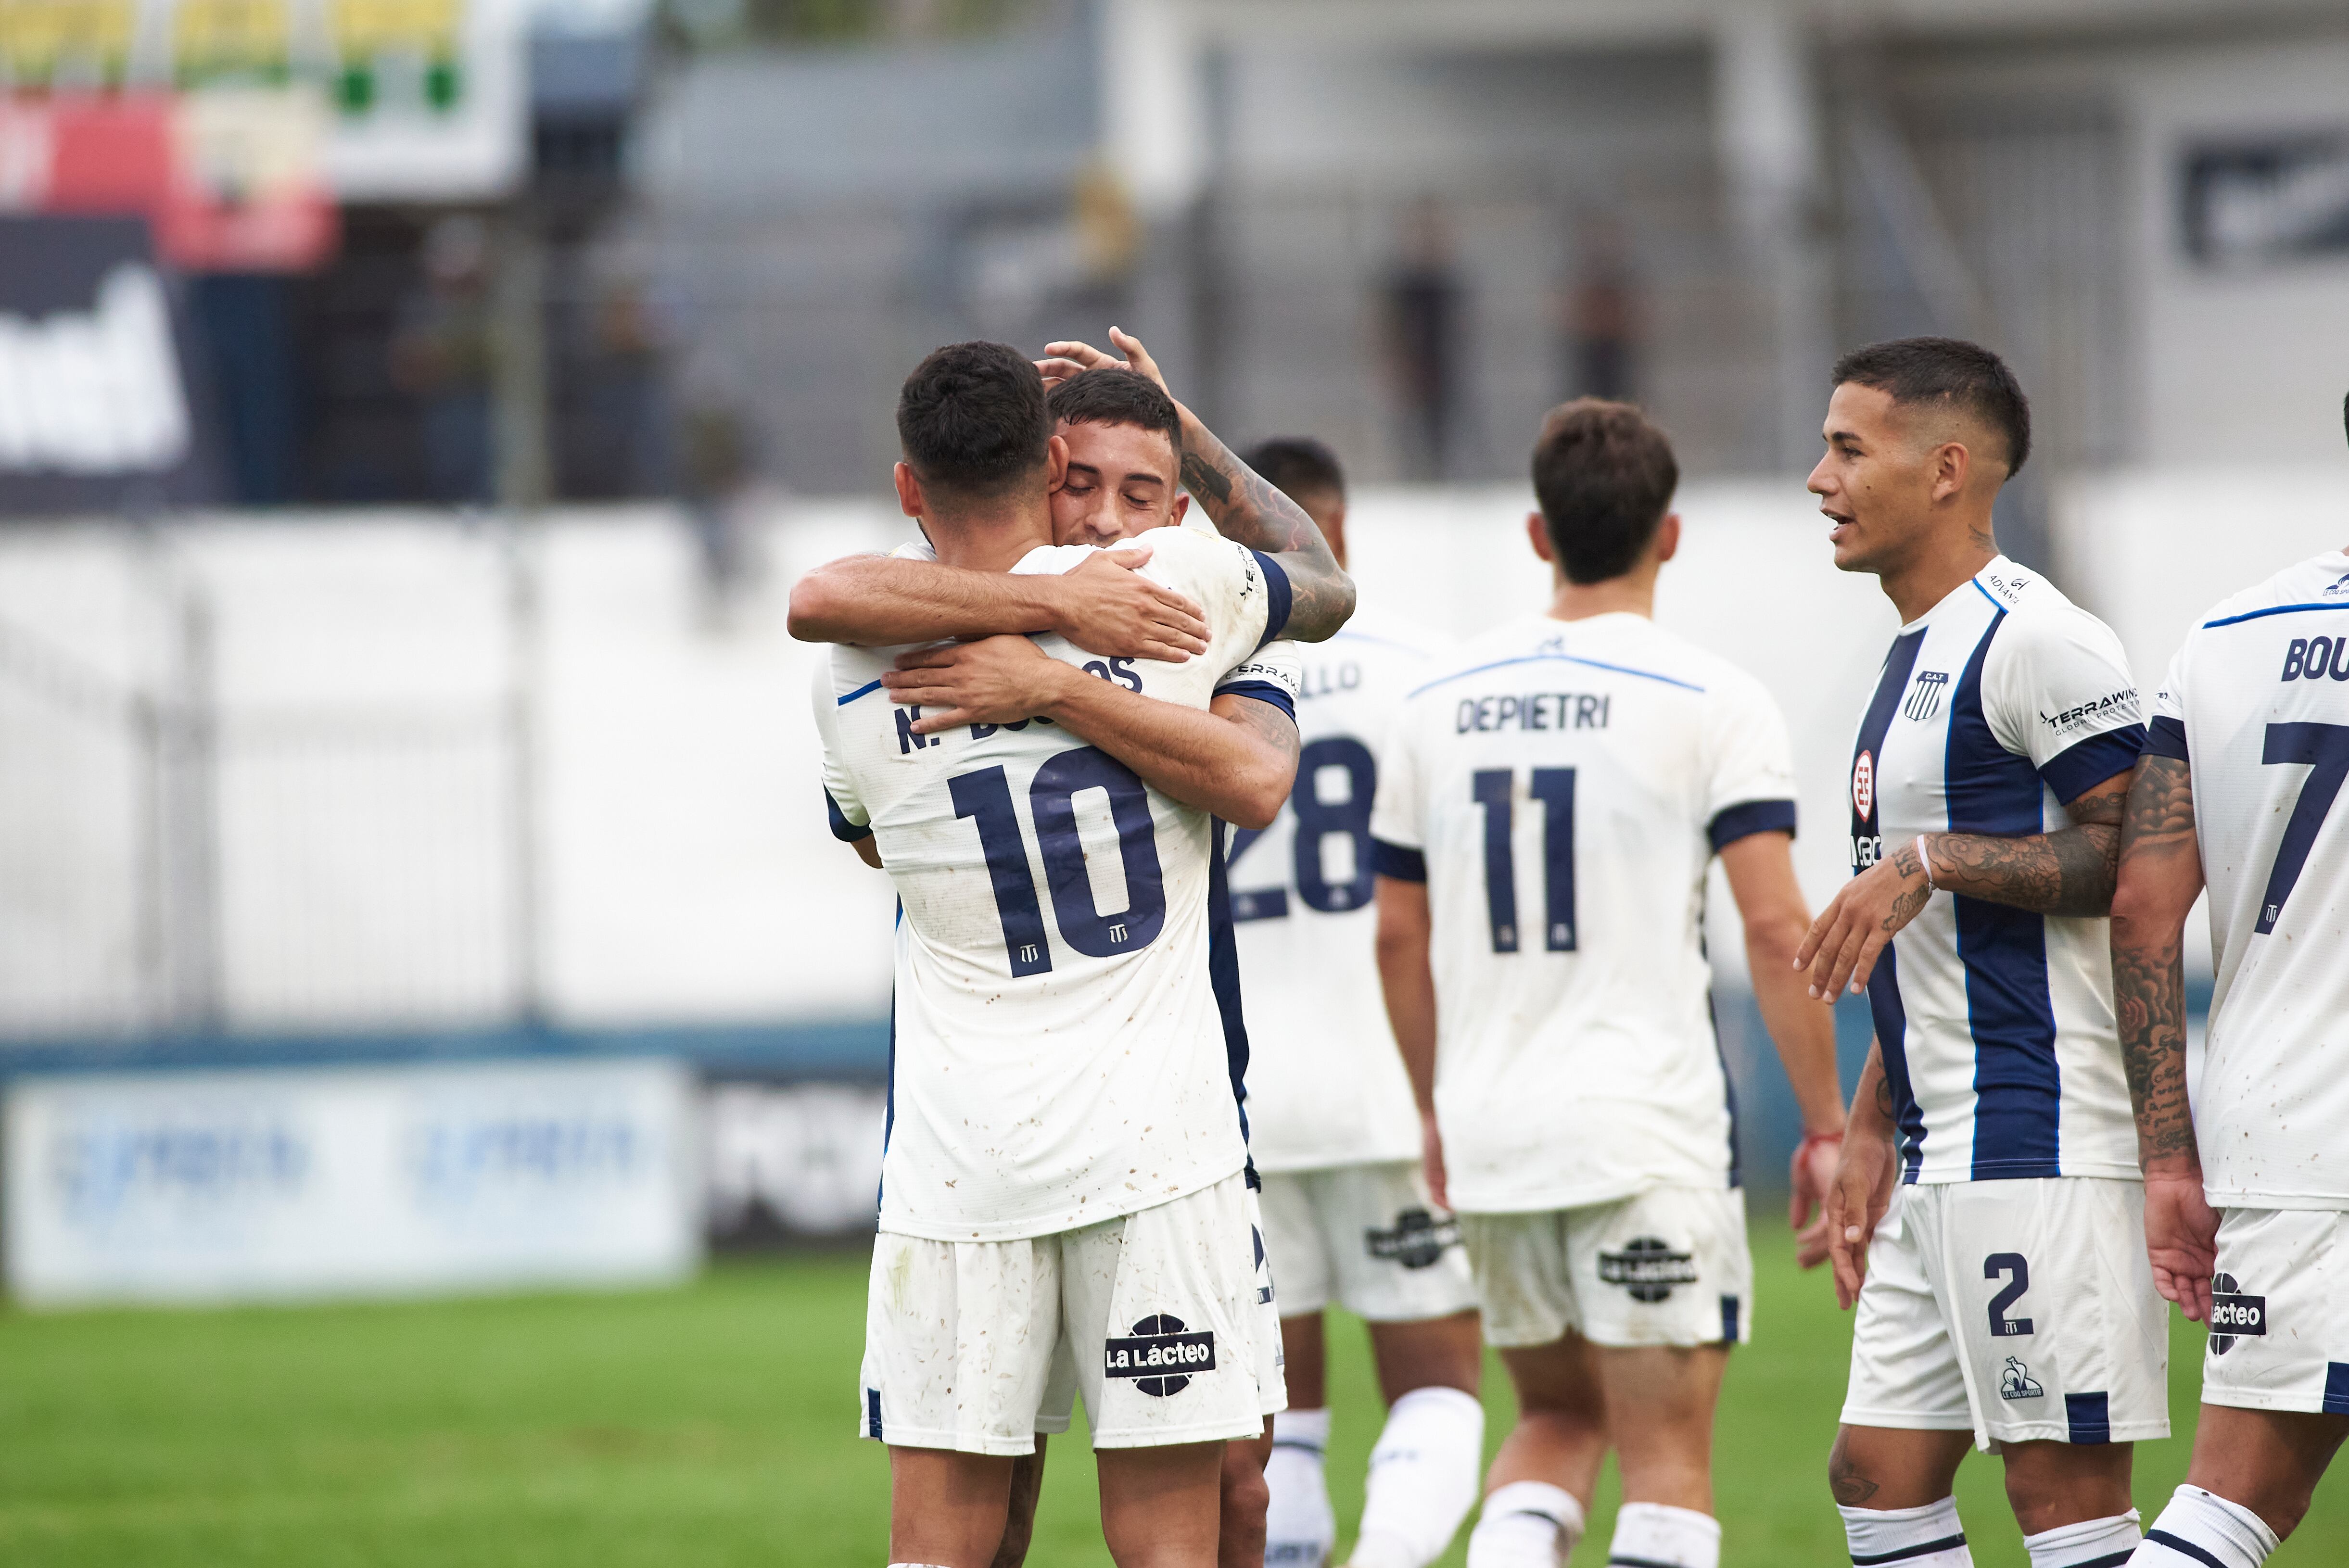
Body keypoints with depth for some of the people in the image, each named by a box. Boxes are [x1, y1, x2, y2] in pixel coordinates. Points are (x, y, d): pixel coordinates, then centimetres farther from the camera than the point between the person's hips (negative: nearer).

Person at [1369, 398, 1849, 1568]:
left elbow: (1399, 936, 14)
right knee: (1668, 1453, 1)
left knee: (1557, 1418, 19)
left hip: (1488, 1124, 5)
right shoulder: (1709, 701, -6)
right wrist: (1825, 1129, -5)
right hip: (1647, 1125, -5)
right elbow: (1775, 927, -12)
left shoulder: (1440, 703, 8)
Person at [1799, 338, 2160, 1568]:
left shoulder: (2034, 641, -11)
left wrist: (1932, 860, -20)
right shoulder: (1917, 656, 20)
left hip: (2036, 1143, -10)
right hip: (1944, 1159, 10)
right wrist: (1871, 1128, 24)